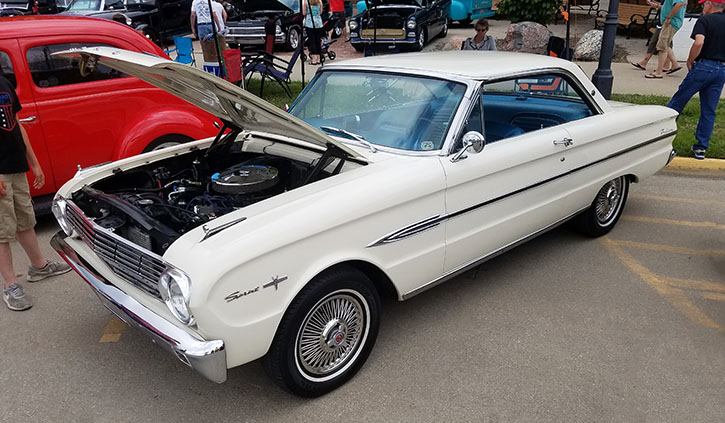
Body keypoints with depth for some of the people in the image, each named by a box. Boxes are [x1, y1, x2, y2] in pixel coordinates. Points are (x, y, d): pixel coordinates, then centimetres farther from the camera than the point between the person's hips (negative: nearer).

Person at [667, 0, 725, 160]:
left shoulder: (704, 20, -5)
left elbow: (699, 43, -21)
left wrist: (690, 61, -8)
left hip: (704, 67, -5)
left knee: (679, 99, 8)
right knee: (709, 110, 8)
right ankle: (701, 148, 10)